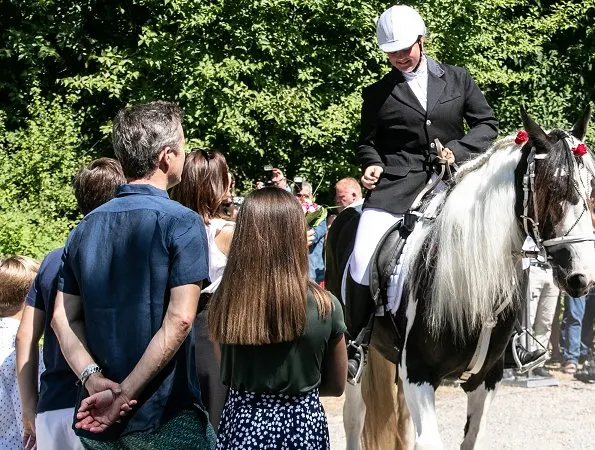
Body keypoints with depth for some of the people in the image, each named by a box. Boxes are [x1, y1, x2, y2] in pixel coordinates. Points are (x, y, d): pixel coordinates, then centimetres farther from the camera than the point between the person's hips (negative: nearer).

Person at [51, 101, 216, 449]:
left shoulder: (86, 227, 8)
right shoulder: (182, 223, -10)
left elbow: (64, 318, 5)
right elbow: (179, 320, -18)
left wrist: (93, 379, -7)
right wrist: (126, 396, -17)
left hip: (98, 420, 6)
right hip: (165, 419, -6)